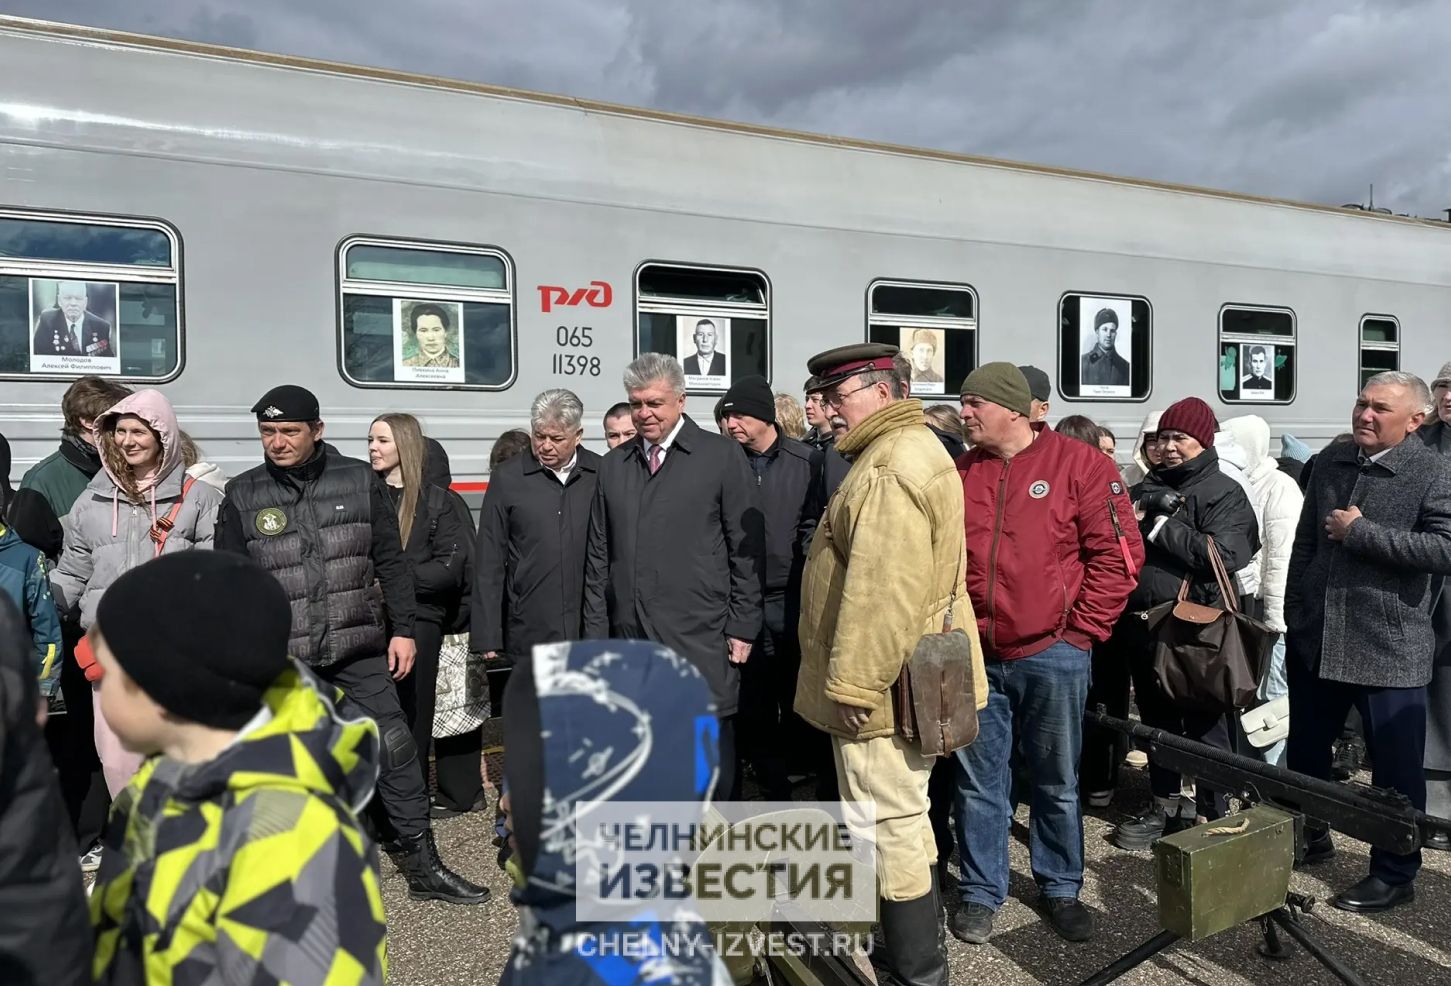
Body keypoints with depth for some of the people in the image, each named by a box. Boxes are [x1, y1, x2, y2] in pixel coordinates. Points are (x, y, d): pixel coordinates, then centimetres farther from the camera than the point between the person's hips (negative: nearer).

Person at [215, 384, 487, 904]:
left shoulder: (360, 480, 1)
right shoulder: (243, 495, 1)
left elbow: (391, 563, 5)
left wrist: (402, 629, 2)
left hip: (359, 649, 1)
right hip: (280, 661, 0)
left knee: (396, 750, 4)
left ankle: (423, 866, 18)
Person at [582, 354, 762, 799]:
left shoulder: (722, 456, 0)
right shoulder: (613, 466, 12)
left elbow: (747, 549, -1)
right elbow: (598, 558, 13)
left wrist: (742, 628, -5)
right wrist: (596, 636, 9)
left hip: (701, 642, -4)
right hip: (630, 641, 4)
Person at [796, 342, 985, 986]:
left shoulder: (889, 468, -21)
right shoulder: (911, 447, 15)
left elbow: (883, 593, -28)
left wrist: (853, 684, -23)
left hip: (883, 686, -11)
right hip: (910, 675, 11)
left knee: (890, 826, 2)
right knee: (904, 818, 21)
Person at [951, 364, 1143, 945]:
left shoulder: (1078, 463, -5)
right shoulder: (959, 474, 6)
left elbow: (1117, 553, -7)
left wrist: (1080, 631, -7)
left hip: (1053, 656, -3)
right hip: (975, 657, 3)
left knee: (1056, 784, 13)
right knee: (979, 782, 10)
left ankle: (1060, 888, 31)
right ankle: (980, 892, 25)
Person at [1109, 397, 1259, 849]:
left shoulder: (1224, 494, -5)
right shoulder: (1148, 487, 14)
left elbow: (1221, 555, -20)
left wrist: (1160, 526, -16)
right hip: (1142, 626, 6)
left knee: (1205, 727, 5)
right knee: (1156, 722, 17)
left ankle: (1214, 816, 21)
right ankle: (1164, 808, 32)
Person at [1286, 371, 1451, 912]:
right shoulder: (1329, 461, 8)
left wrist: (1360, 532, -20)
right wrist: (1295, 613, 12)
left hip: (1388, 648, -6)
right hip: (1315, 639, 6)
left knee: (1396, 769, 7)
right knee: (1304, 751, 19)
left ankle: (1395, 874, 24)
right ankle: (1309, 835, 41)